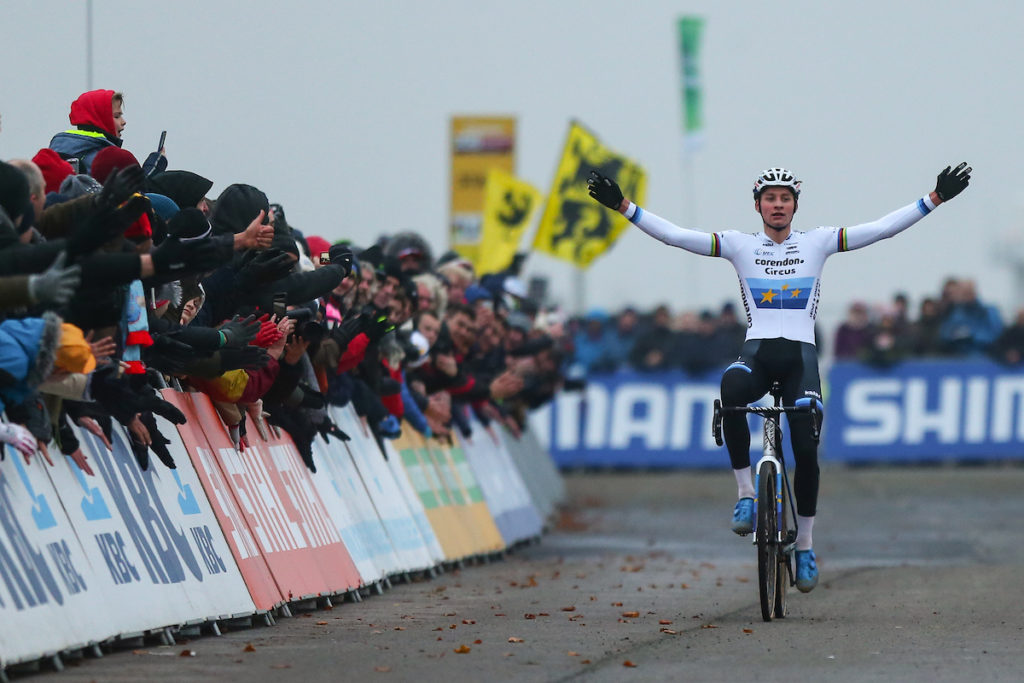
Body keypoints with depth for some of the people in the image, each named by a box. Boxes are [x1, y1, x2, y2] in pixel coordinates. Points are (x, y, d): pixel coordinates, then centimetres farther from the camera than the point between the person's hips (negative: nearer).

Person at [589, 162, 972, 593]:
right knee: (731, 389, -37)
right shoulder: (739, 245, 8)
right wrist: (622, 206, -7)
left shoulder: (817, 242, 9)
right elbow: (676, 236, 1)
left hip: (800, 354, 1)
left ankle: (804, 545, 7)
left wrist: (936, 198, -4)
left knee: (806, 449, -12)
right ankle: (745, 493, -24)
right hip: (757, 351, -1)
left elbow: (883, 228, 4)